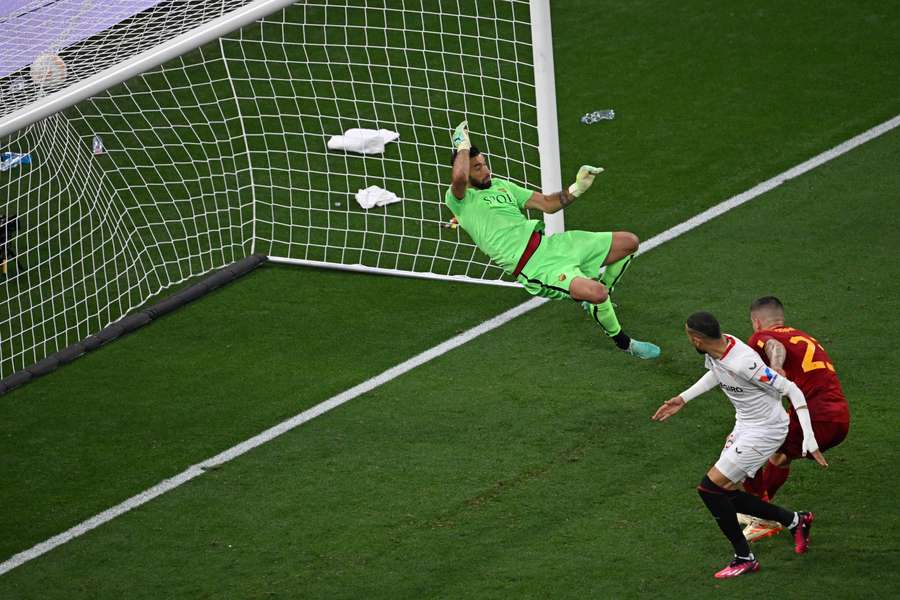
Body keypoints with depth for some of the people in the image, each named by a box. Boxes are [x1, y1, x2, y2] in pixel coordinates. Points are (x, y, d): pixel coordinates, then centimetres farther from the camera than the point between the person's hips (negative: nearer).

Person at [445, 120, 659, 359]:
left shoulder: (500, 185, 20)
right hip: (533, 268, -9)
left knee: (629, 242, 9)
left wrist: (577, 188, 5)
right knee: (595, 292, -30)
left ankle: (597, 301, 27)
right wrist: (463, 145, -12)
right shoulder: (458, 199, -3)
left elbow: (547, 204, 21)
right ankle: (623, 342, 0)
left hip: (548, 244, 9)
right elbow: (459, 178, -29)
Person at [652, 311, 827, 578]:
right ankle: (796, 521, 25)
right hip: (744, 425, 9)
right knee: (725, 493, 10)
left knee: (710, 488, -12)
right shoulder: (715, 350, -5)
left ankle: (744, 559, 2)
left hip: (765, 430, -9)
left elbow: (792, 390, -26)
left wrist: (809, 439, -28)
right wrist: (683, 399, 20)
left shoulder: (743, 362, -31)